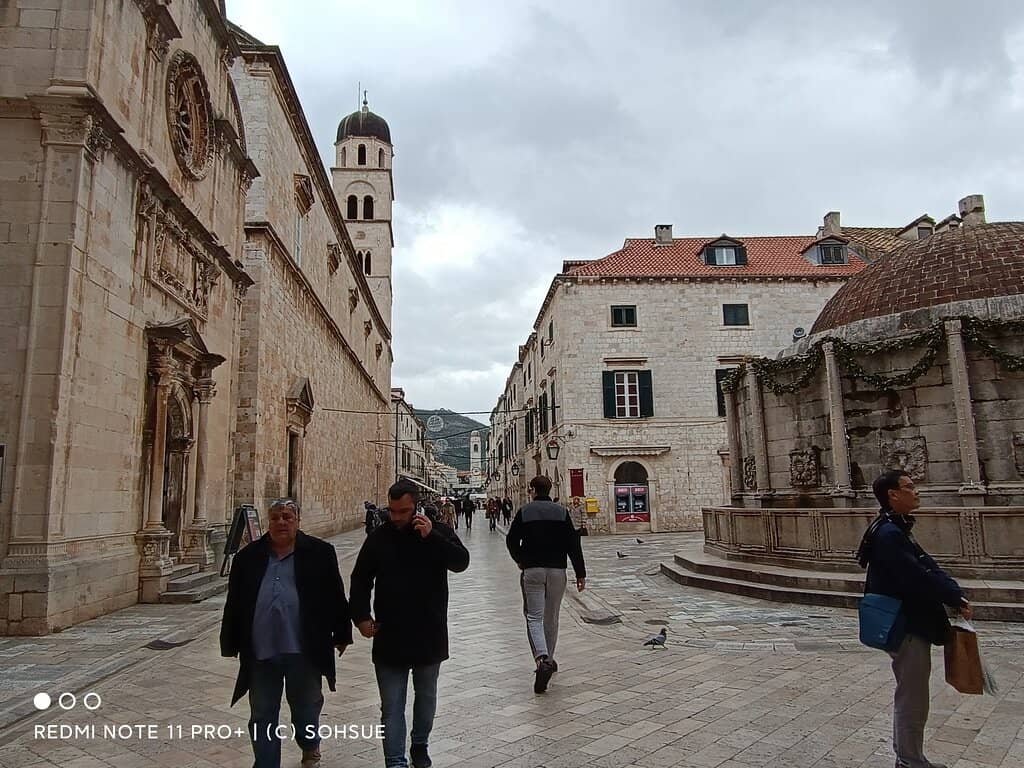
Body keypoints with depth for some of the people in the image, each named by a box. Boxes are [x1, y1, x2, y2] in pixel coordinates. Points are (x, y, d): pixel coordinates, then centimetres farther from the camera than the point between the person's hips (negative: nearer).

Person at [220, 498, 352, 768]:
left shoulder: (320, 553, -2)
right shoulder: (248, 557, 5)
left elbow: (336, 597, 1)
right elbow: (234, 603, 9)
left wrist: (341, 635, 1)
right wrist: (231, 643, 8)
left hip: (303, 651, -1)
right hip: (261, 653, 2)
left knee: (305, 706, 17)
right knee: (262, 715, 9)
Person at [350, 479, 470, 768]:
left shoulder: (438, 531, -6)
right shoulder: (378, 538, -2)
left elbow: (461, 562, -20)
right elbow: (360, 582, 6)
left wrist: (431, 537, -30)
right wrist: (361, 616, -6)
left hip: (429, 636, 1)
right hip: (389, 638, 0)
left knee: (426, 698, 20)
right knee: (391, 708, 2)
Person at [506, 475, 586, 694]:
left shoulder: (524, 512, -1)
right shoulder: (562, 512, 2)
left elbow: (511, 540, -1)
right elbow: (573, 544, -1)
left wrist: (520, 561, 18)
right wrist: (580, 573, 2)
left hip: (531, 570, -2)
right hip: (557, 570, 2)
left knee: (534, 617, -2)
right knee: (551, 618, 15)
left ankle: (542, 659, -23)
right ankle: (549, 660, 26)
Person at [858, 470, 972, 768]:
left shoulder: (897, 529, 12)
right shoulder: (888, 534, -22)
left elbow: (927, 567, 7)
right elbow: (917, 578, -26)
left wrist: (956, 595, -6)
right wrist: (955, 600, -14)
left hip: (911, 624, 11)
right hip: (907, 628, -11)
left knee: (908, 695, 21)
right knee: (912, 698, 2)